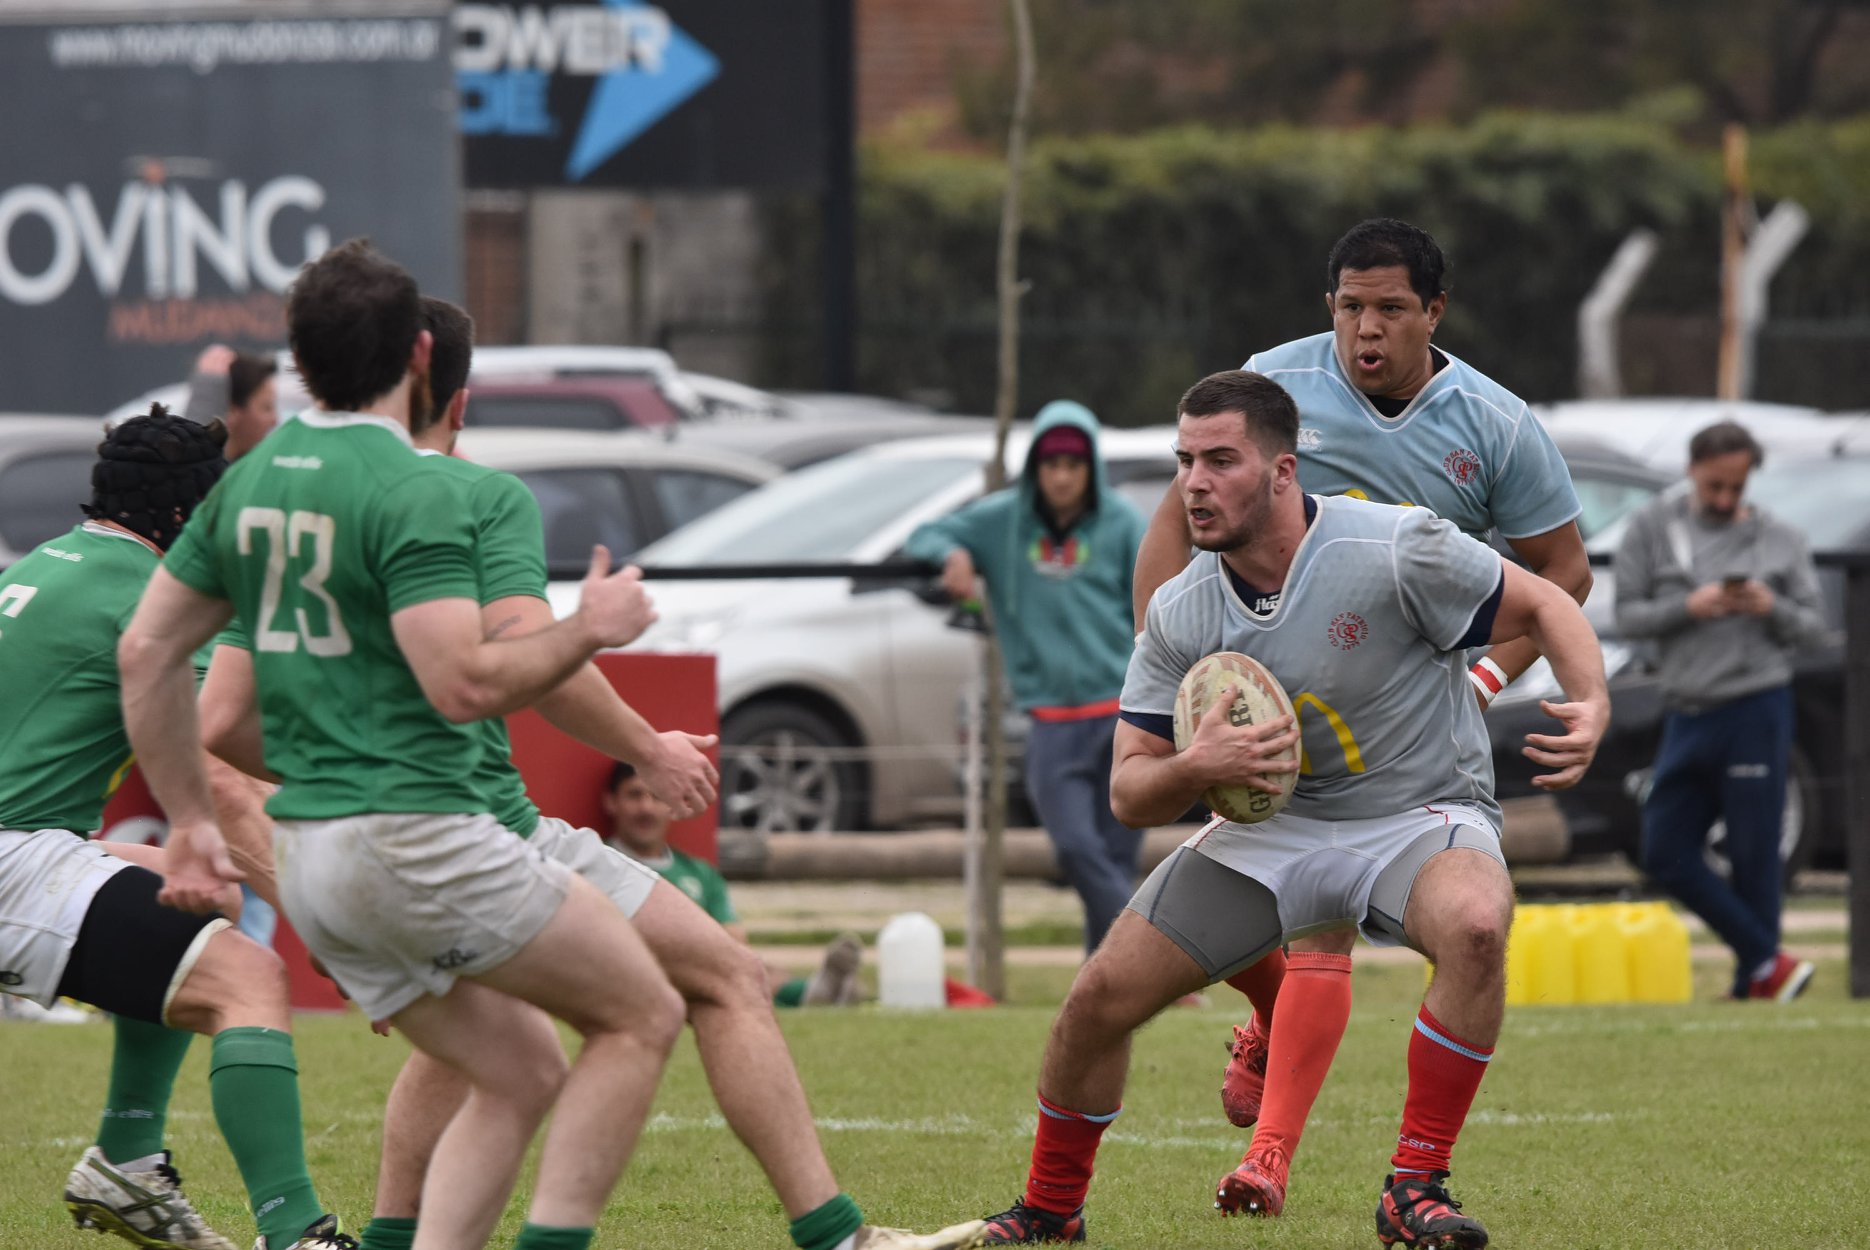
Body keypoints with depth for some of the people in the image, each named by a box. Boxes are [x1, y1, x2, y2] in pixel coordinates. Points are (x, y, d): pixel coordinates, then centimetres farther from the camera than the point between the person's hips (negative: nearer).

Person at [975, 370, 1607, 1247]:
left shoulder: (1395, 550, -21)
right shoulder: (1180, 614, -7)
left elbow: (1544, 607, -9)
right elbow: (1130, 794, -4)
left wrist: (1593, 707, -29)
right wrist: (1196, 768, -28)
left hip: (1419, 814, -4)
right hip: (1271, 825, 4)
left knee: (1474, 923, -39)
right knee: (1100, 996, -6)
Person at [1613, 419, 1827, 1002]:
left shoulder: (1779, 540, 5)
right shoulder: (1653, 527, 7)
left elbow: (1814, 627, 7)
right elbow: (1628, 613, 4)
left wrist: (1773, 609, -13)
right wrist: (1687, 608, -13)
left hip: (1756, 712, -3)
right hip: (1688, 714, 3)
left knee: (1754, 857, -3)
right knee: (1666, 854, -1)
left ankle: (1753, 987, 6)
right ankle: (1767, 963, 5)